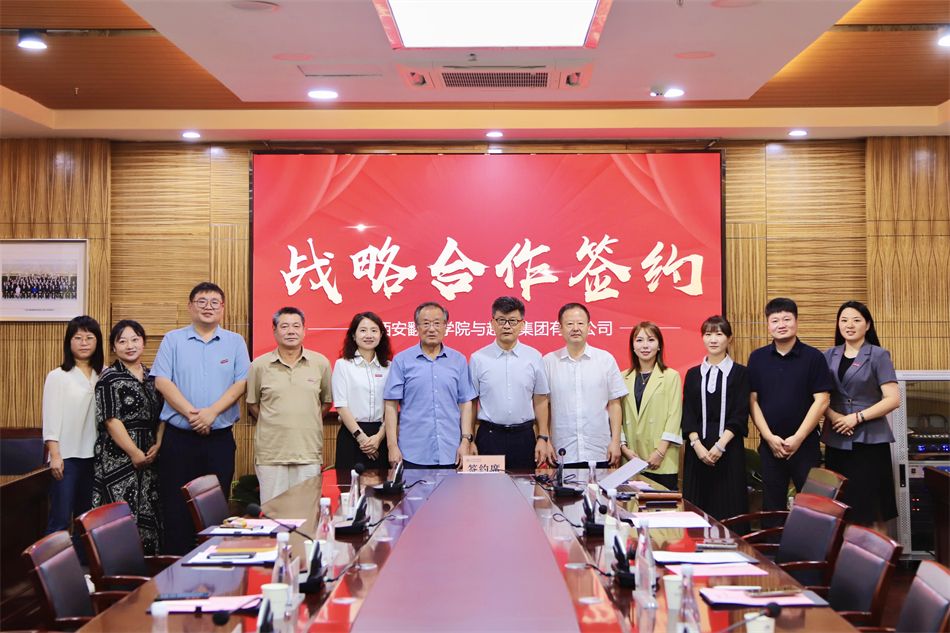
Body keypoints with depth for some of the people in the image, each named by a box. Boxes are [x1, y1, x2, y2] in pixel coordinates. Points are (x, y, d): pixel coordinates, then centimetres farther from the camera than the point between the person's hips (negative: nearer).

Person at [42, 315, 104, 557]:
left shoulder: (104, 376, 8)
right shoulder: (57, 377, -1)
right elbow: (51, 419, -5)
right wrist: (55, 455, -11)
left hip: (94, 455, 4)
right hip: (67, 456, -4)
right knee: (61, 520, -4)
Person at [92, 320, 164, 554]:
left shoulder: (152, 377, 13)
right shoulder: (109, 378, -5)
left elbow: (162, 415, 15)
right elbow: (111, 420, -11)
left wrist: (157, 445, -1)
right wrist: (134, 453, -14)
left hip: (149, 456, 6)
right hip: (118, 458, -6)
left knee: (149, 513, 7)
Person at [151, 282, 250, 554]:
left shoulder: (235, 342, 8)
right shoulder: (173, 340, 6)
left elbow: (241, 383, -1)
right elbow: (162, 381, -3)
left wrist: (211, 412, -14)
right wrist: (191, 413, -14)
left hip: (220, 437, 1)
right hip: (178, 437, 0)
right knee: (176, 507, 1)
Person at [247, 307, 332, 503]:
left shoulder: (320, 363, 4)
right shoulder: (259, 365, 2)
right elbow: (252, 404, 10)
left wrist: (308, 424, 7)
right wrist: (274, 423, 5)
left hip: (309, 452, 1)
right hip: (270, 453, -1)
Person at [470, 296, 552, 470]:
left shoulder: (534, 357, 3)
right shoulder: (478, 358, 0)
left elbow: (540, 401, 7)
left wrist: (543, 438, 4)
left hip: (523, 436, 1)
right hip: (489, 436, -1)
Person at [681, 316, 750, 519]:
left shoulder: (740, 373, 4)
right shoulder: (693, 374, 11)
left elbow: (740, 415, -4)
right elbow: (687, 415, 6)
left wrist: (720, 445, -14)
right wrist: (697, 445, -9)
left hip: (729, 447, -2)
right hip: (698, 447, 2)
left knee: (728, 508, -4)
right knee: (697, 508, 0)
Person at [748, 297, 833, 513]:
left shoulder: (813, 357, -2)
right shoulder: (757, 358, 5)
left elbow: (821, 400, -6)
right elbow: (752, 401, 3)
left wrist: (798, 438, -12)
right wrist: (770, 437, -7)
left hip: (805, 444, -2)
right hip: (769, 445, 2)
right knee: (772, 508, 9)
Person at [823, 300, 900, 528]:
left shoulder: (878, 356, -1)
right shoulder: (830, 356, 10)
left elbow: (893, 399, -8)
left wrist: (857, 418, -14)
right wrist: (833, 416, -11)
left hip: (870, 440, -4)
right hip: (836, 439, 4)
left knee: (869, 505, -3)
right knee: (841, 506, 5)